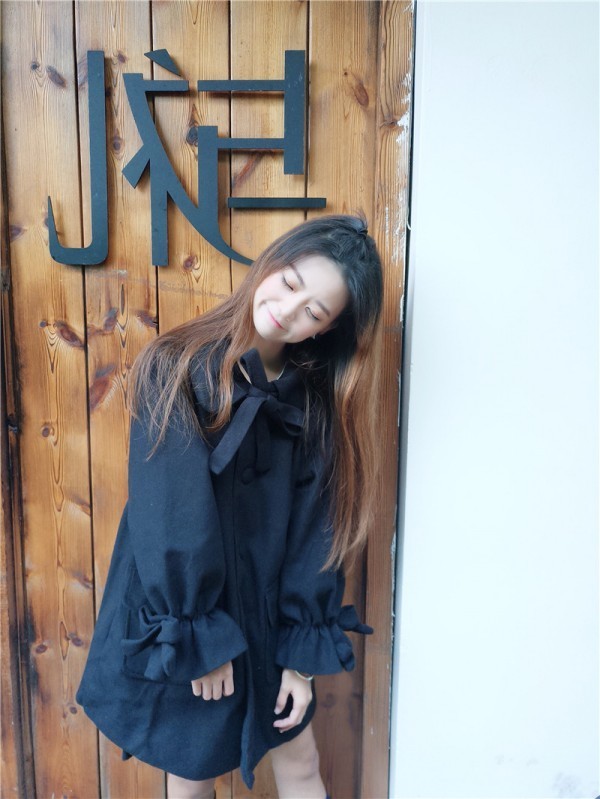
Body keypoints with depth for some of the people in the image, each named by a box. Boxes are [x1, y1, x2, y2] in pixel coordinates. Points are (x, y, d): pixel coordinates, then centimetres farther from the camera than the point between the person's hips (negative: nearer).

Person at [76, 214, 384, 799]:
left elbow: (315, 533, -5)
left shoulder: (316, 401, -6)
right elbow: (172, 519, -20)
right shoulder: (174, 371, -18)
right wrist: (199, 639, -16)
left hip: (265, 621, 3)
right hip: (179, 628, -3)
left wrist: (304, 653, -5)